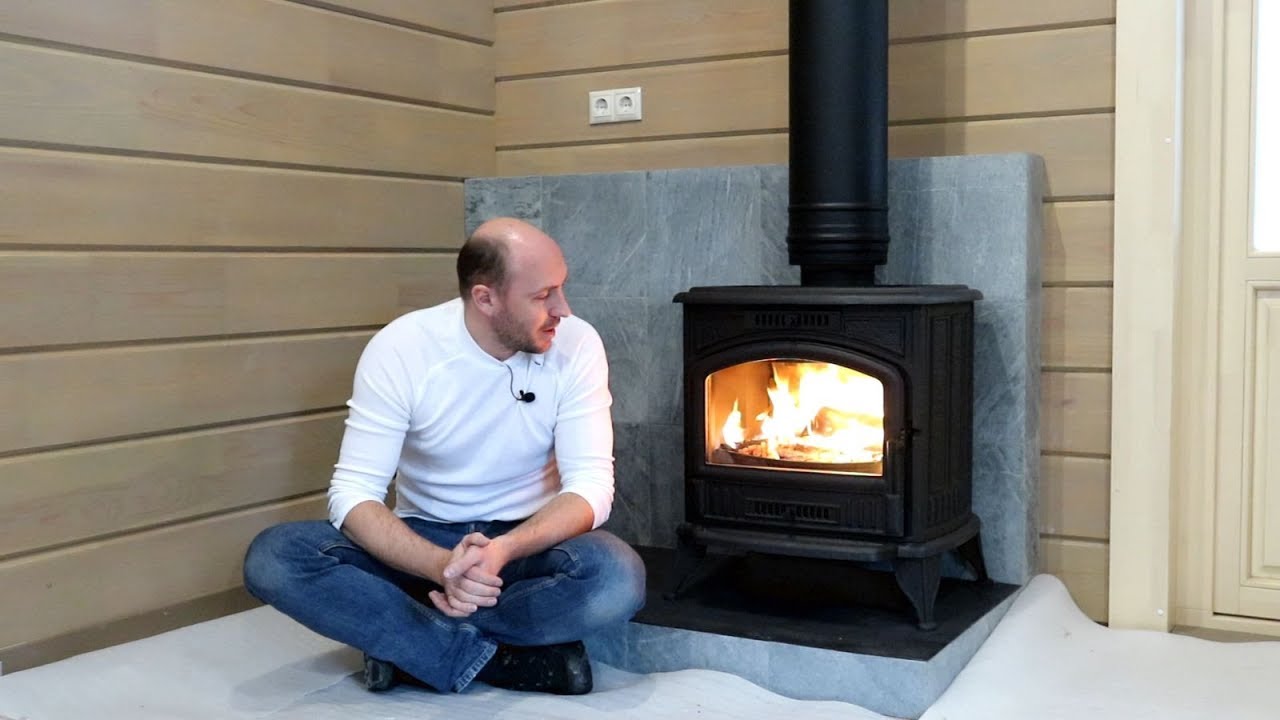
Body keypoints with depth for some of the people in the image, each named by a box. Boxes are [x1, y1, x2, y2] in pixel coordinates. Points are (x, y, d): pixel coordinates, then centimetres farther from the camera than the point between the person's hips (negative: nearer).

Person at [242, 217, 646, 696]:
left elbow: (591, 486, -17)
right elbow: (353, 493, -19)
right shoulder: (401, 349, -16)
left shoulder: (576, 345, -13)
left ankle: (406, 642, -18)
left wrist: (505, 550, -37)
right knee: (272, 558, -26)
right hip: (423, 540, 1)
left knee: (618, 577, -34)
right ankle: (506, 656, -26)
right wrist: (442, 565, -38)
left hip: (529, 542, 0)